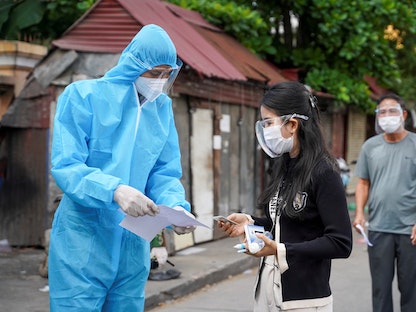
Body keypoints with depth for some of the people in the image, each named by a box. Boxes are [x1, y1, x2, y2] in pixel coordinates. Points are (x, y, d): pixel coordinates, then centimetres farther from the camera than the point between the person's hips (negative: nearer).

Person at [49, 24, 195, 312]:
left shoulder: (162, 108, 7)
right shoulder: (84, 95, -8)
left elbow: (165, 173, 7)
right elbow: (66, 166, -14)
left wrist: (176, 207, -15)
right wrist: (114, 190, -31)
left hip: (133, 246, 5)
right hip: (84, 241, -5)